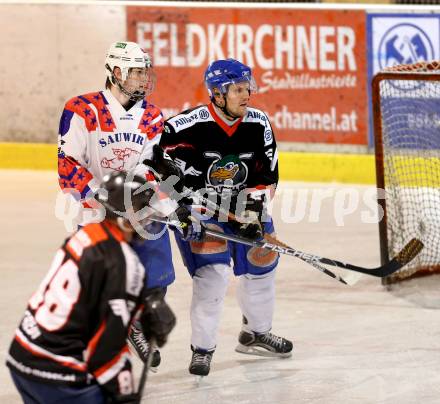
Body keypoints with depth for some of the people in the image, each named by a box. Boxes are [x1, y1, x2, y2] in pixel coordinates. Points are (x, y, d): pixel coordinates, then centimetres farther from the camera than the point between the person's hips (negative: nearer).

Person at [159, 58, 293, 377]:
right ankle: (202, 348, -5)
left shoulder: (258, 124, -8)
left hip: (242, 205, 6)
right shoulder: (192, 124, -24)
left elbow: (266, 174, -2)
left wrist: (252, 209, -13)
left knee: (261, 264, 11)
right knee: (212, 273, -17)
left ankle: (257, 334, 33)